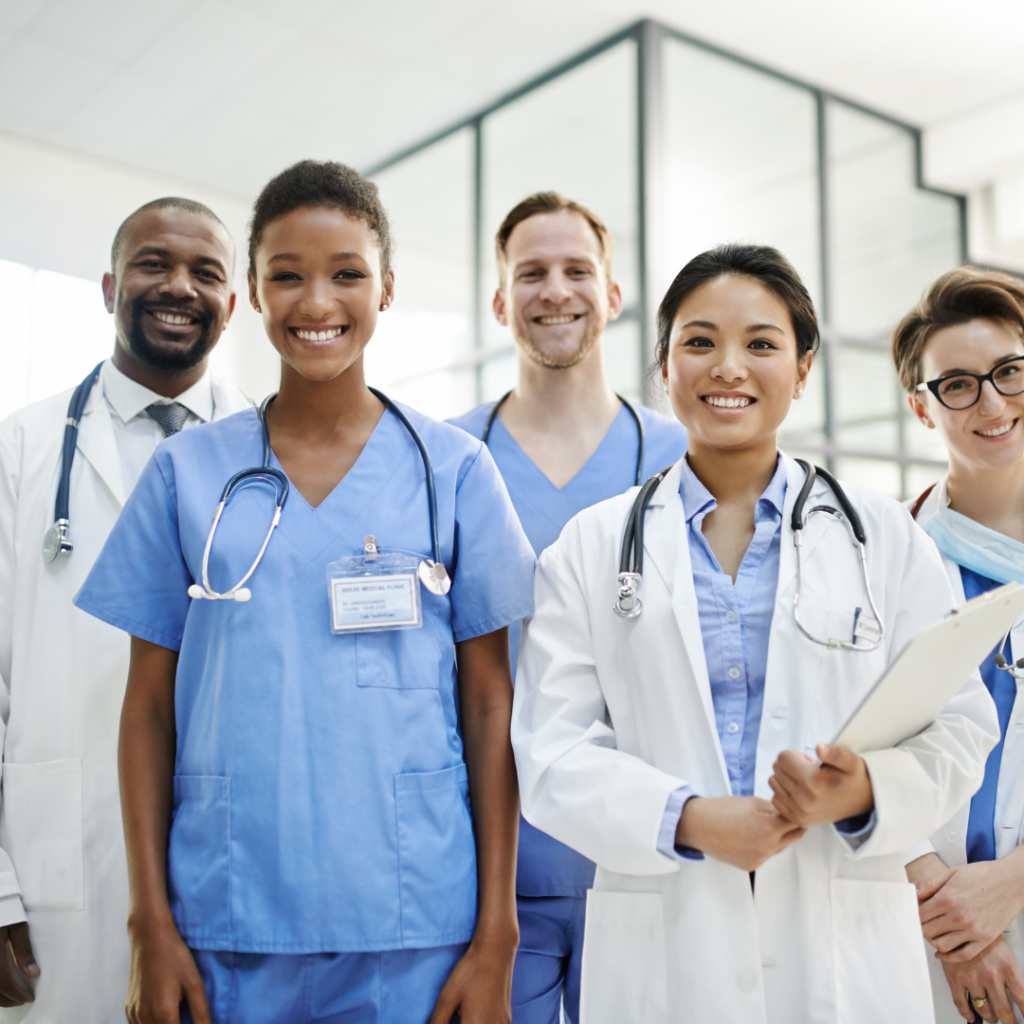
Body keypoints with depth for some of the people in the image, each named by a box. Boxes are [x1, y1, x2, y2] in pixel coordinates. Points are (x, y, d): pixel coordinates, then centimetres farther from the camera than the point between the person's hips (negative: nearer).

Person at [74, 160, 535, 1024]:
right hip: (226, 929, 1)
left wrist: (496, 936, -3)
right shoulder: (187, 472, 3)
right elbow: (149, 703, 4)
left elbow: (488, 702, -1)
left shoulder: (454, 469, -1)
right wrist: (151, 924, 0)